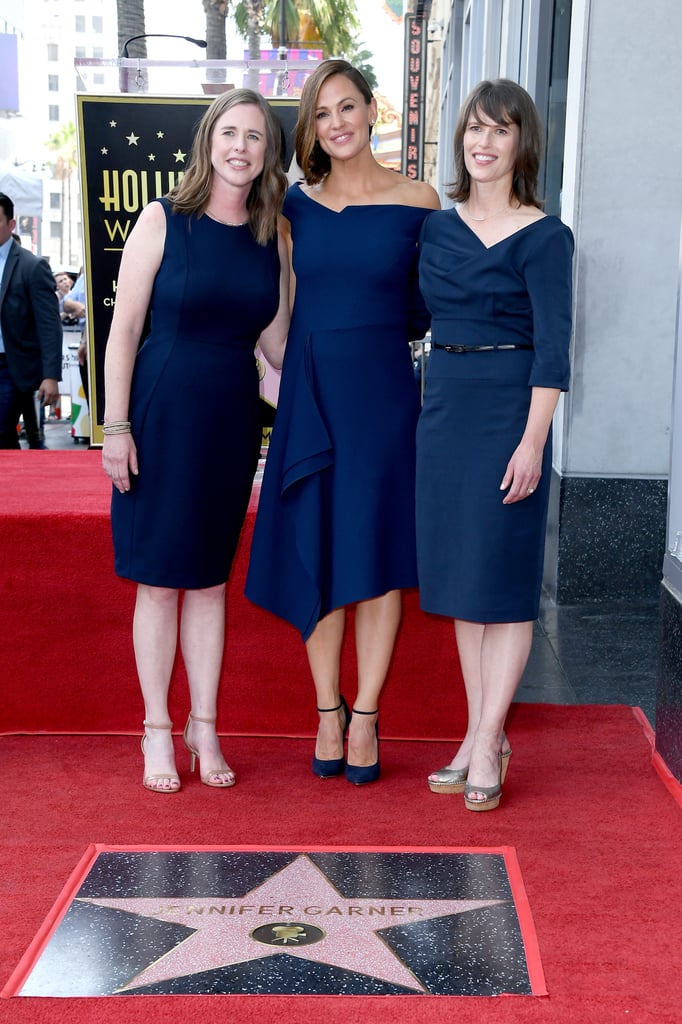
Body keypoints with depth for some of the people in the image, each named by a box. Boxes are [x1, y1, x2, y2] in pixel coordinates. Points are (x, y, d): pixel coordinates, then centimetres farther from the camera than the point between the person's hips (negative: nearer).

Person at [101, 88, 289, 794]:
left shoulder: (272, 237, 6)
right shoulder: (164, 221, -6)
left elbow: (277, 342, 11)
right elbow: (124, 329, -6)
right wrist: (116, 426, -10)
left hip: (233, 416, 3)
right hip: (163, 409, -3)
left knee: (210, 577, 11)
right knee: (159, 577, 4)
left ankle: (203, 727, 21)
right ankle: (157, 730, 17)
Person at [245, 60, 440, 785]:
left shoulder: (416, 202, -2)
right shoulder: (296, 203, 6)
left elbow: (421, 311, 6)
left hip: (382, 394, -2)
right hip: (309, 397, 3)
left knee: (377, 557, 3)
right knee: (315, 555, 6)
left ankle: (365, 718, 15)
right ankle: (328, 715, 20)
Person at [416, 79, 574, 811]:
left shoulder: (543, 237, -7)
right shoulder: (437, 227, 10)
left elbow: (553, 346, -12)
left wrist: (532, 441, -18)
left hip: (507, 412, -6)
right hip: (443, 406, 6)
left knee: (502, 576, -1)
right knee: (457, 571, 9)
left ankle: (487, 743, 7)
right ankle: (479, 734, 20)